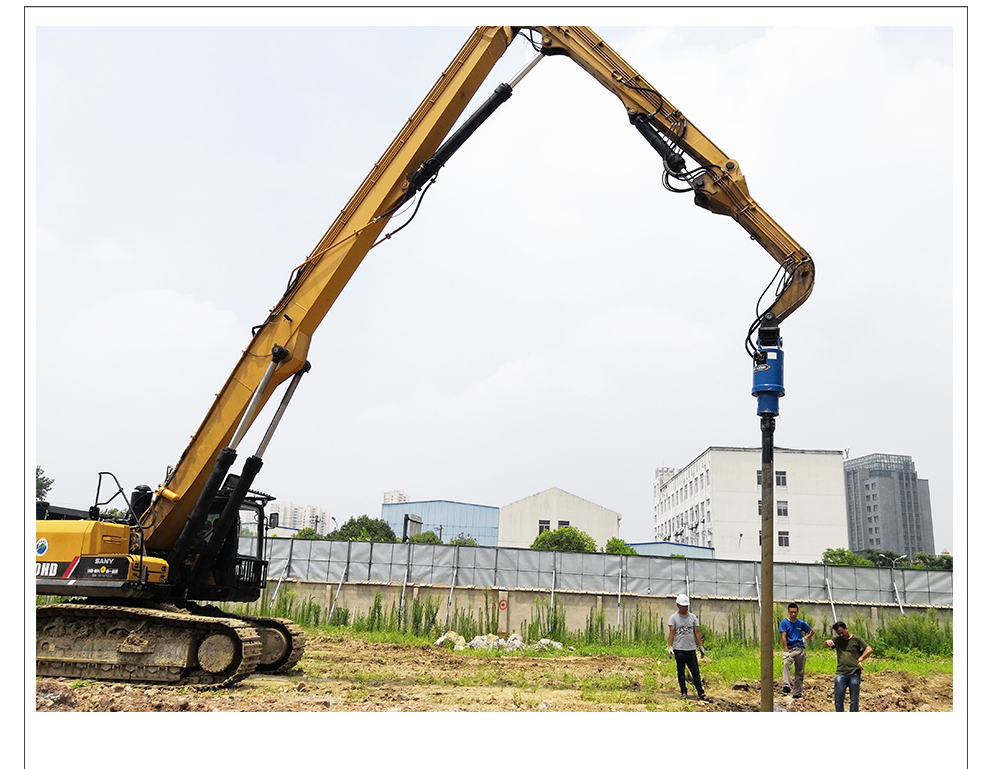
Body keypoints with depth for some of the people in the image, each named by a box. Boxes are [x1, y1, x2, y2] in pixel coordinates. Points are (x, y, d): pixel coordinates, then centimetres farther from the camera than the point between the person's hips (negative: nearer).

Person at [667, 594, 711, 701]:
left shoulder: (693, 617, 11)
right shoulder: (673, 618, 2)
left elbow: (697, 632, 12)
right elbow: (672, 633, -4)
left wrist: (701, 646, 7)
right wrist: (670, 647, -14)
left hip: (691, 649, 2)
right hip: (679, 649, -2)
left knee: (696, 672, 1)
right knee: (681, 672, 5)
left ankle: (701, 693, 2)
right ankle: (683, 692, 15)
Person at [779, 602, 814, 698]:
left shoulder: (801, 623, 13)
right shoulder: (784, 623, 3)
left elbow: (811, 631, 27)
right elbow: (783, 637, -5)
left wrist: (806, 638, 7)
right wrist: (786, 651, -15)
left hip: (801, 649, 4)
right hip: (790, 649, -4)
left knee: (800, 672, 5)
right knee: (786, 664, -31)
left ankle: (797, 693, 14)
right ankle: (786, 686, -44)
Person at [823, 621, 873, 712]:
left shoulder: (856, 640, 5)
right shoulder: (837, 640, 15)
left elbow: (869, 650, -1)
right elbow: (825, 645, 13)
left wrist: (860, 660, -13)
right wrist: (827, 642, -11)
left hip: (854, 674, -2)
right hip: (840, 674, 2)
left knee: (854, 700, 5)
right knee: (838, 699, 1)